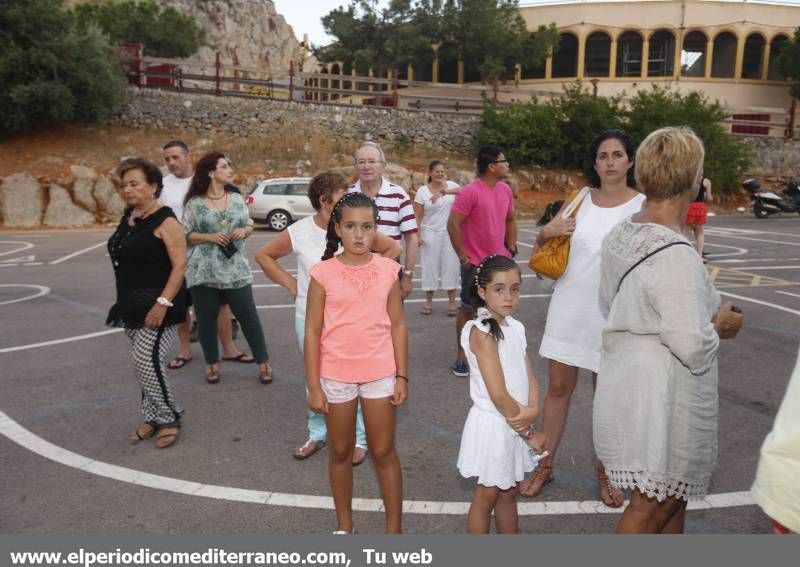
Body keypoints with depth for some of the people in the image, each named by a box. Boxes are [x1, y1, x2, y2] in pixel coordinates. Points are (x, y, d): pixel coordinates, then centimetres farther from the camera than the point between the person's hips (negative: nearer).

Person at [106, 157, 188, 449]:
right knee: (142, 362, 13)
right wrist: (125, 302, 21)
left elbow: (180, 265, -20)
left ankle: (168, 418, 6)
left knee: (147, 361, -12)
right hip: (132, 305, 8)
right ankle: (153, 417, 26)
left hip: (157, 304, -8)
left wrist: (163, 303, -27)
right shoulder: (129, 217, 10)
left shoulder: (165, 221, -14)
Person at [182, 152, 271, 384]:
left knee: (249, 316, 3)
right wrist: (210, 237, -15)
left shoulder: (236, 198, 6)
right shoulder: (194, 203, -2)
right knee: (207, 319, 7)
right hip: (203, 271, -1)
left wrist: (244, 231, -8)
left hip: (235, 269, 2)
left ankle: (263, 362, 15)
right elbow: (185, 235, -1)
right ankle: (212, 363, 26)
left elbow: (249, 225, 14)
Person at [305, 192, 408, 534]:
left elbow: (398, 326, 2)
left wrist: (402, 376, 1)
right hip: (336, 376, 0)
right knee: (340, 452, 16)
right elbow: (312, 332, -6)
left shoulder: (388, 270, -4)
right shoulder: (323, 273, -9)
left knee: (384, 452, 12)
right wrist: (313, 386, -6)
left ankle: (394, 527, 28)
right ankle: (344, 525, 35)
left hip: (380, 374, 1)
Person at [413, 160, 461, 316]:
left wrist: (446, 191, -27)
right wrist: (417, 236, -11)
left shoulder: (451, 185, 4)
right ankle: (428, 302, 18)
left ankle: (452, 303, 12)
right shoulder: (422, 191, -2)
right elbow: (417, 216, -3)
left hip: (450, 233, 2)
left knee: (451, 265, 3)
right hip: (430, 233, -1)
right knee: (430, 266, 4)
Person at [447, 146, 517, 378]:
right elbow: (453, 224, -18)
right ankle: (462, 357, 17)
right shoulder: (470, 191, -17)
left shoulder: (505, 190, 5)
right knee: (468, 310, 5)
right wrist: (463, 257, -16)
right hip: (475, 263, -7)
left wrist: (512, 248, 11)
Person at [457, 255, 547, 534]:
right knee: (487, 496, 9)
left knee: (509, 492, 21)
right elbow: (498, 395, -23)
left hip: (514, 424, 7)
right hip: (493, 424, -7)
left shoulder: (516, 328, 4)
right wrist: (529, 432, -13)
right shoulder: (482, 332, -20)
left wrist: (532, 410, -17)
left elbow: (529, 377, 3)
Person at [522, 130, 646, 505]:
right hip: (569, 308, 3)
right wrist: (546, 232, -8)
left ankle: (605, 473, 29)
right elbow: (543, 246, 12)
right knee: (558, 388, 10)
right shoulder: (580, 200, 3)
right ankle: (545, 465, 25)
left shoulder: (643, 207, -6)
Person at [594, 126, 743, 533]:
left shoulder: (620, 234, 3)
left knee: (674, 494, 25)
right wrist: (721, 325, -7)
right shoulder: (675, 254, -25)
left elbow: (608, 304, 15)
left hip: (626, 376, 9)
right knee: (652, 507, 9)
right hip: (661, 397, -9)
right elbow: (691, 346, -26)